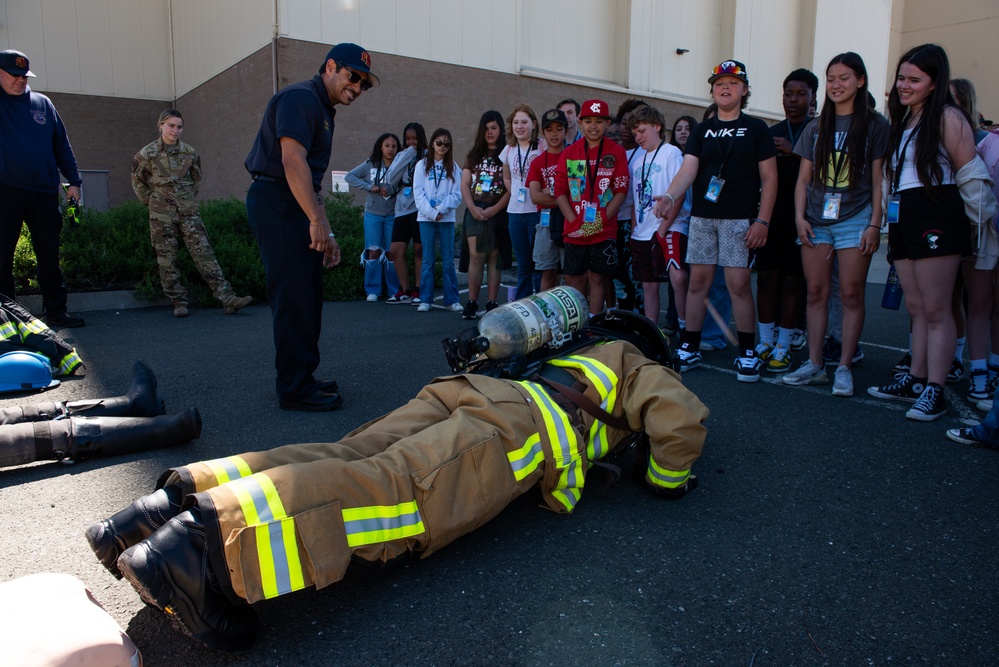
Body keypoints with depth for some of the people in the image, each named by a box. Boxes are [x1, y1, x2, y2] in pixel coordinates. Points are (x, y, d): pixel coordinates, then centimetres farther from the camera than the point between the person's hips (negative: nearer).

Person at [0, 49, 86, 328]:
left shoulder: (42, 103, 12)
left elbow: (62, 144, 12)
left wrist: (73, 181, 8)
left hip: (44, 192, 3)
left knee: (49, 255, 7)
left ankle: (55, 310, 15)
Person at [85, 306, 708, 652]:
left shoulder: (585, 349, 44)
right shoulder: (638, 365, 24)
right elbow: (683, 417, 6)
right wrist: (667, 478, 24)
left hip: (475, 390, 8)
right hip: (519, 424, -8)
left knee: (346, 460, -9)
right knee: (401, 493, -27)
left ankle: (187, 495, -23)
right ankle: (214, 536, -45)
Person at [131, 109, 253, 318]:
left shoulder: (190, 152, 2)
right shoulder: (147, 154, -3)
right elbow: (138, 181, 10)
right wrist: (151, 201, 7)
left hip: (189, 212, 1)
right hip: (161, 215, -1)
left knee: (204, 254, -5)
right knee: (167, 260, 2)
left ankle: (228, 299, -12)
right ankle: (179, 302, 11)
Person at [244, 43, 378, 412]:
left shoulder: (323, 110, 22)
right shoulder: (301, 97, -10)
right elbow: (292, 160, -23)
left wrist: (326, 232, 18)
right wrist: (318, 221, -27)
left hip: (294, 206, 10)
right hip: (277, 203, -10)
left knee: (307, 296, 13)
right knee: (294, 297, -8)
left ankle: (302, 377, 24)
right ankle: (294, 389, -1)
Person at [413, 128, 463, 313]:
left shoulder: (453, 168, 8)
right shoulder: (422, 165, 6)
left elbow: (456, 194, 1)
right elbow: (418, 193, -1)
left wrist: (441, 209, -13)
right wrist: (432, 213, -12)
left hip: (447, 218, 0)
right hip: (426, 218, 0)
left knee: (448, 261, 1)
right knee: (427, 260, 1)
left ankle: (452, 300, 5)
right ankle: (425, 300, 5)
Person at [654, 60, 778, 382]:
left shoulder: (756, 129, 5)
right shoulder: (702, 131, 13)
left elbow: (769, 177, 1)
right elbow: (688, 169, -2)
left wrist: (762, 221, -9)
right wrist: (669, 196, -22)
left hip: (740, 219, -3)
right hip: (702, 217, 3)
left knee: (739, 284, -7)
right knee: (698, 281, 5)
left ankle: (748, 353, 5)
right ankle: (690, 348, 13)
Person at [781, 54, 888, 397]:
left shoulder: (874, 125, 3)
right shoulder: (816, 127, 13)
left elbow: (878, 179, -1)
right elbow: (803, 179, 12)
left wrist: (874, 224, -8)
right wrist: (799, 216, -1)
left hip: (855, 218, -3)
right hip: (816, 220, 3)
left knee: (851, 294, -3)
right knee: (816, 292, 3)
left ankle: (844, 367, 3)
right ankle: (815, 365, 9)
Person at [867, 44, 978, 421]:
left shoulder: (947, 117, -5)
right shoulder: (902, 121, 20)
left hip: (935, 219, -8)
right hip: (902, 219, 8)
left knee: (935, 310, -7)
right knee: (916, 309, 11)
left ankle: (934, 391, -3)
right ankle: (915, 379, 17)